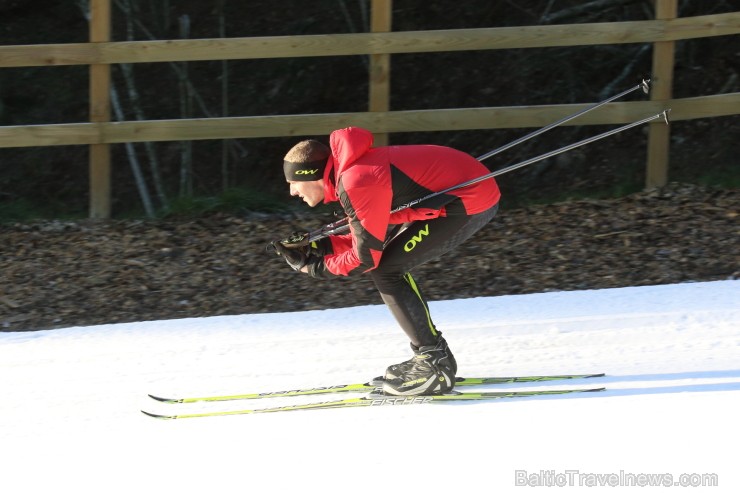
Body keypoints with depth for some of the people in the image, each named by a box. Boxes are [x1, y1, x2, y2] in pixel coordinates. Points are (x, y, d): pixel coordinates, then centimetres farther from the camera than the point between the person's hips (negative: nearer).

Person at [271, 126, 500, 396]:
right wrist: (316, 246, 9)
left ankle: (436, 366, -3)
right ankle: (429, 357, 20)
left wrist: (318, 267, 0)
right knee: (389, 260, 13)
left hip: (473, 201, -10)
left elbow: (365, 257, -14)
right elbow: (371, 236, 16)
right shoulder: (350, 169, 8)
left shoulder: (356, 185, -21)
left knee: (386, 270, -8)